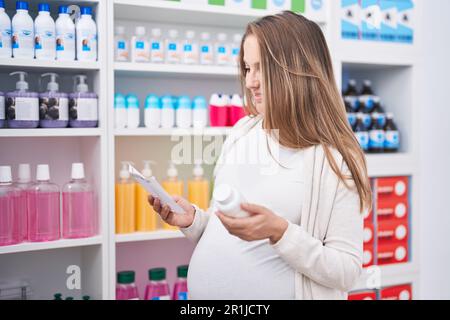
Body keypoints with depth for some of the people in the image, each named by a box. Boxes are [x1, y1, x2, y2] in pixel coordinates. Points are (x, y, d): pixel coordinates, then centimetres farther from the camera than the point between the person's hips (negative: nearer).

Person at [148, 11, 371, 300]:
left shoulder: (335, 157, -14)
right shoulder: (241, 132, 2)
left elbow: (347, 272, -15)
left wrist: (279, 232, -26)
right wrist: (193, 220, -7)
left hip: (272, 293, -5)